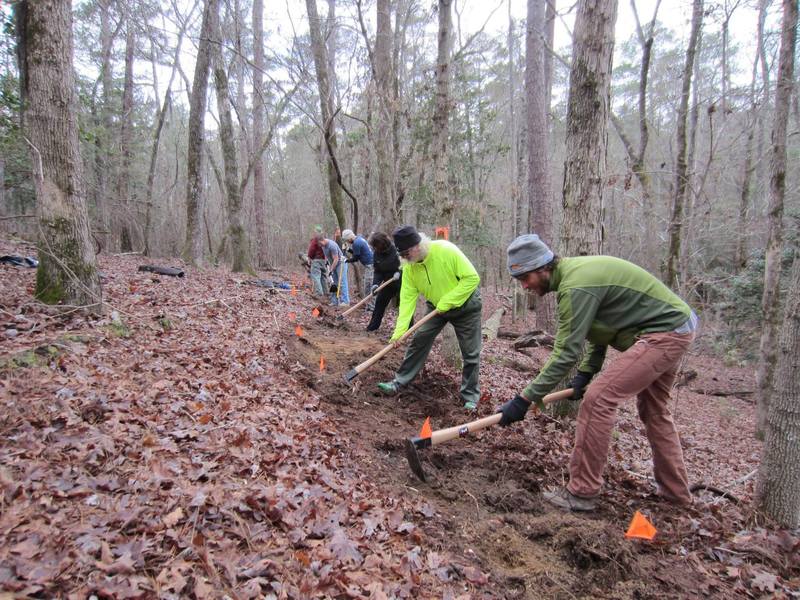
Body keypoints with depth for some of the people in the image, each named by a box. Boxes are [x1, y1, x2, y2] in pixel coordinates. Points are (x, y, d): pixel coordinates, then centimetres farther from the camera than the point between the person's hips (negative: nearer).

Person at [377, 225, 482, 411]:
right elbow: (407, 298, -16)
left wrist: (447, 301, -29)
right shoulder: (409, 266, -16)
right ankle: (399, 383, 12)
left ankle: (470, 395, 15)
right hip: (436, 306, 4)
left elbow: (472, 278, -28)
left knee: (470, 353, 0)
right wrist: (400, 330, -25)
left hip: (465, 304, -4)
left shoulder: (446, 250, -31)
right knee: (418, 341, 0)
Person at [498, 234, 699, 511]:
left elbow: (566, 353, -25)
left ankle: (582, 493, -6)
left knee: (597, 398, -15)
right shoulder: (574, 271, 6)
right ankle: (675, 489, 37)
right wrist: (586, 371, 5)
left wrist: (525, 398, -22)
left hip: (663, 334, -11)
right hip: (676, 325, 11)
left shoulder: (575, 286, -25)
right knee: (654, 410, 23)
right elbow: (601, 323, 13)